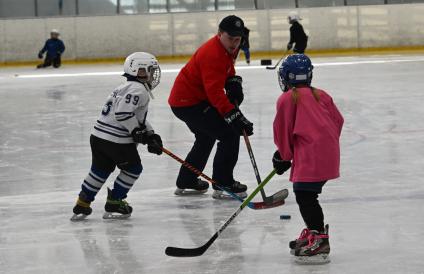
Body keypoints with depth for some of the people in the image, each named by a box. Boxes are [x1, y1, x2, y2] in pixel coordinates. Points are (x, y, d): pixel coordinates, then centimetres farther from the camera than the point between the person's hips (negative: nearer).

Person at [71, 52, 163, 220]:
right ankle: (114, 204, 13)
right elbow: (123, 113, -24)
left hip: (98, 137, 9)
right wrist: (137, 131, -15)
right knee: (133, 168, 9)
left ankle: (82, 205, 21)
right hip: (117, 141, -9)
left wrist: (150, 135, 17)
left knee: (100, 169, 19)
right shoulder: (138, 90, -12)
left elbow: (139, 118, 25)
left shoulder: (126, 88, 23)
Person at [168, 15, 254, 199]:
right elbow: (215, 93, -36)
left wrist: (234, 83, 1)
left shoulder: (228, 48, 3)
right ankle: (222, 185, -8)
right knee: (230, 133, -14)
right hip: (188, 103, -11)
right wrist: (235, 116, -41)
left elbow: (227, 68, 23)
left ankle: (186, 183, 41)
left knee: (206, 137, 29)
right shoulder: (213, 54, -29)